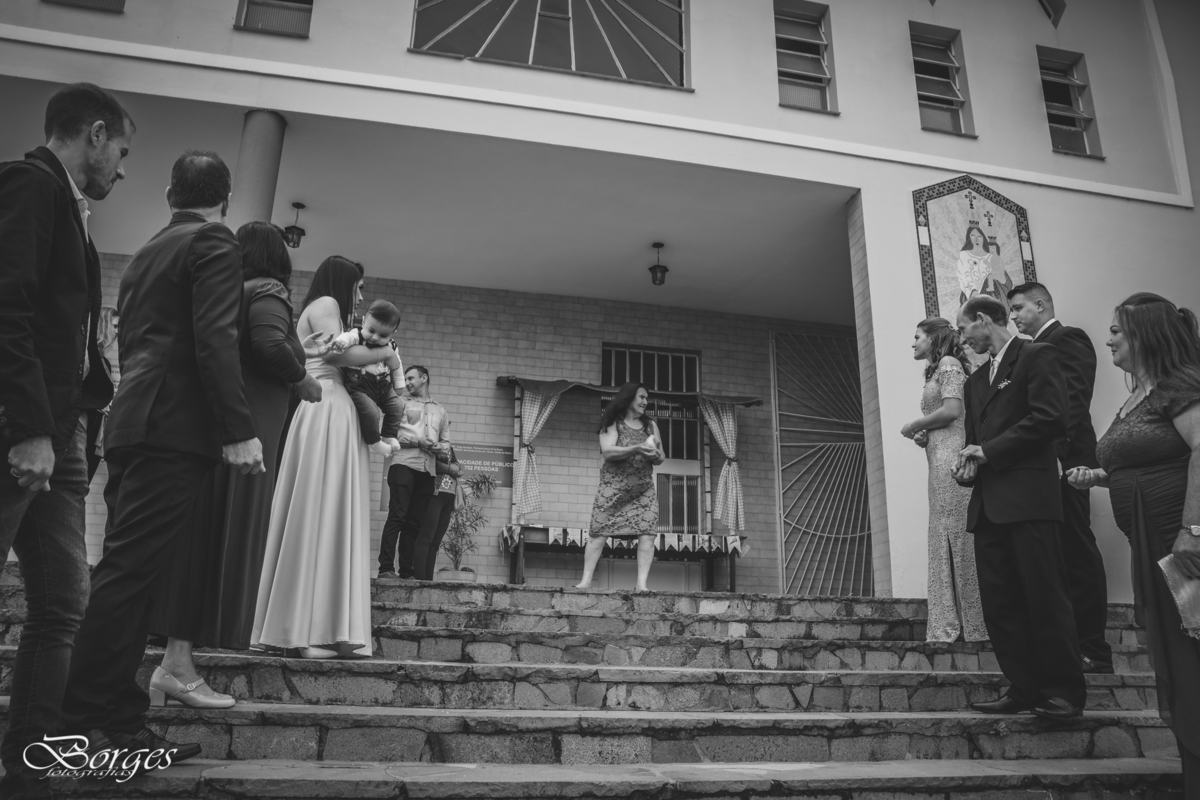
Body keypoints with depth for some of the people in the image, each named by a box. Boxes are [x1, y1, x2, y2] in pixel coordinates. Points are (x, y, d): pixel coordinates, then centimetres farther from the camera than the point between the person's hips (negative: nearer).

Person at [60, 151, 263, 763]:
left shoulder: (144, 254, 24)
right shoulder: (213, 243, -1)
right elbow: (215, 340, -14)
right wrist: (239, 430, -18)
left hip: (132, 422, 9)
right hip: (172, 425, -8)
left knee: (129, 571, 7)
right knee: (131, 569, -10)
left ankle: (118, 721, 9)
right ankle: (88, 721, -9)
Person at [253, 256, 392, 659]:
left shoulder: (316, 310, 29)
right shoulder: (325, 304, 1)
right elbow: (338, 353, -14)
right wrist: (384, 353, -1)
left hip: (325, 411, 10)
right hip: (327, 410, -10)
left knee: (321, 518, 4)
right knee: (324, 516, -13)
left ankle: (306, 626, 4)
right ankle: (315, 630, -13)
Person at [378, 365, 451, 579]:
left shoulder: (440, 411, 24)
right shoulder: (401, 403, 12)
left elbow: (446, 441, 21)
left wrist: (440, 447, -3)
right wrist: (418, 441, -12)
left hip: (428, 470, 4)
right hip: (404, 464, -4)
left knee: (415, 522, 1)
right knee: (397, 516, -13)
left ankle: (407, 572, 1)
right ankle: (386, 568, -14)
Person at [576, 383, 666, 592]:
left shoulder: (651, 426, 13)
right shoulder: (613, 424, 1)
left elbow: (661, 458, 14)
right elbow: (607, 452, -14)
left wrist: (655, 454, -10)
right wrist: (636, 449, -24)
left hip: (644, 490, 3)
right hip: (613, 488, -3)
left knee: (648, 535, -11)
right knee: (598, 533, -6)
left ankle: (641, 584, -8)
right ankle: (586, 580, 1)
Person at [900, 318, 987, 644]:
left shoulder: (948, 364, -2)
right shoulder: (936, 371, 25)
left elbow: (952, 410, -14)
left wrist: (915, 425, -3)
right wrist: (924, 435, 7)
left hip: (951, 457, -9)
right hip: (940, 461, 9)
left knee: (959, 537, -8)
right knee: (945, 542, 5)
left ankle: (976, 625, -3)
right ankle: (948, 627, 6)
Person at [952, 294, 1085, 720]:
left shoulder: (1037, 356, 0)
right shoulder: (976, 381, 24)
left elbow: (1051, 417, -12)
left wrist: (989, 451, -11)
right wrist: (969, 466, 4)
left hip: (1029, 497, -7)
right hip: (988, 504, 8)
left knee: (1044, 597, -3)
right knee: (998, 603, 5)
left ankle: (1065, 691, 7)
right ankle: (1024, 689, 11)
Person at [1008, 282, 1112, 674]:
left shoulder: (1067, 338, -3)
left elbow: (1073, 399, -15)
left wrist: (1057, 454, -22)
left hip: (1061, 462, -8)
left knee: (1077, 552, -4)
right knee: (1067, 554, 9)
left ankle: (1093, 651, 2)